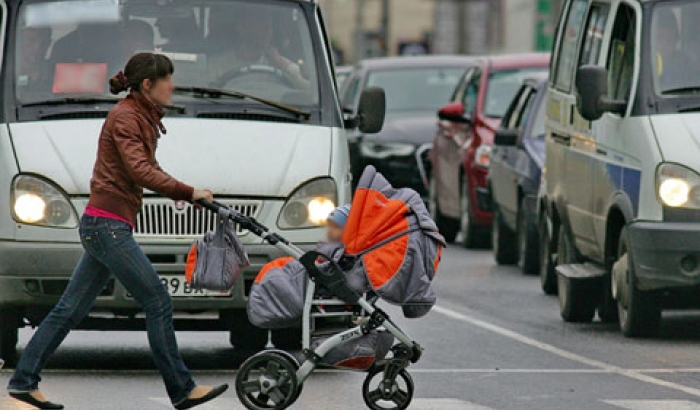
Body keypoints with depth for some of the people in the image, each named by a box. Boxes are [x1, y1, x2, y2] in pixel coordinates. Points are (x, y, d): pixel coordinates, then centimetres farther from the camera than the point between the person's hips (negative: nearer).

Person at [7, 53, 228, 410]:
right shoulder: (124, 118, -13)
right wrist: (188, 192, -22)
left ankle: (23, 380, 13)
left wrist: (180, 193, 9)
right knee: (157, 302, -6)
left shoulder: (142, 118, 16)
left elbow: (148, 170, 24)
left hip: (101, 227, 10)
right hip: (108, 225, -10)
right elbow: (140, 172, -25)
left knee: (71, 308, 10)